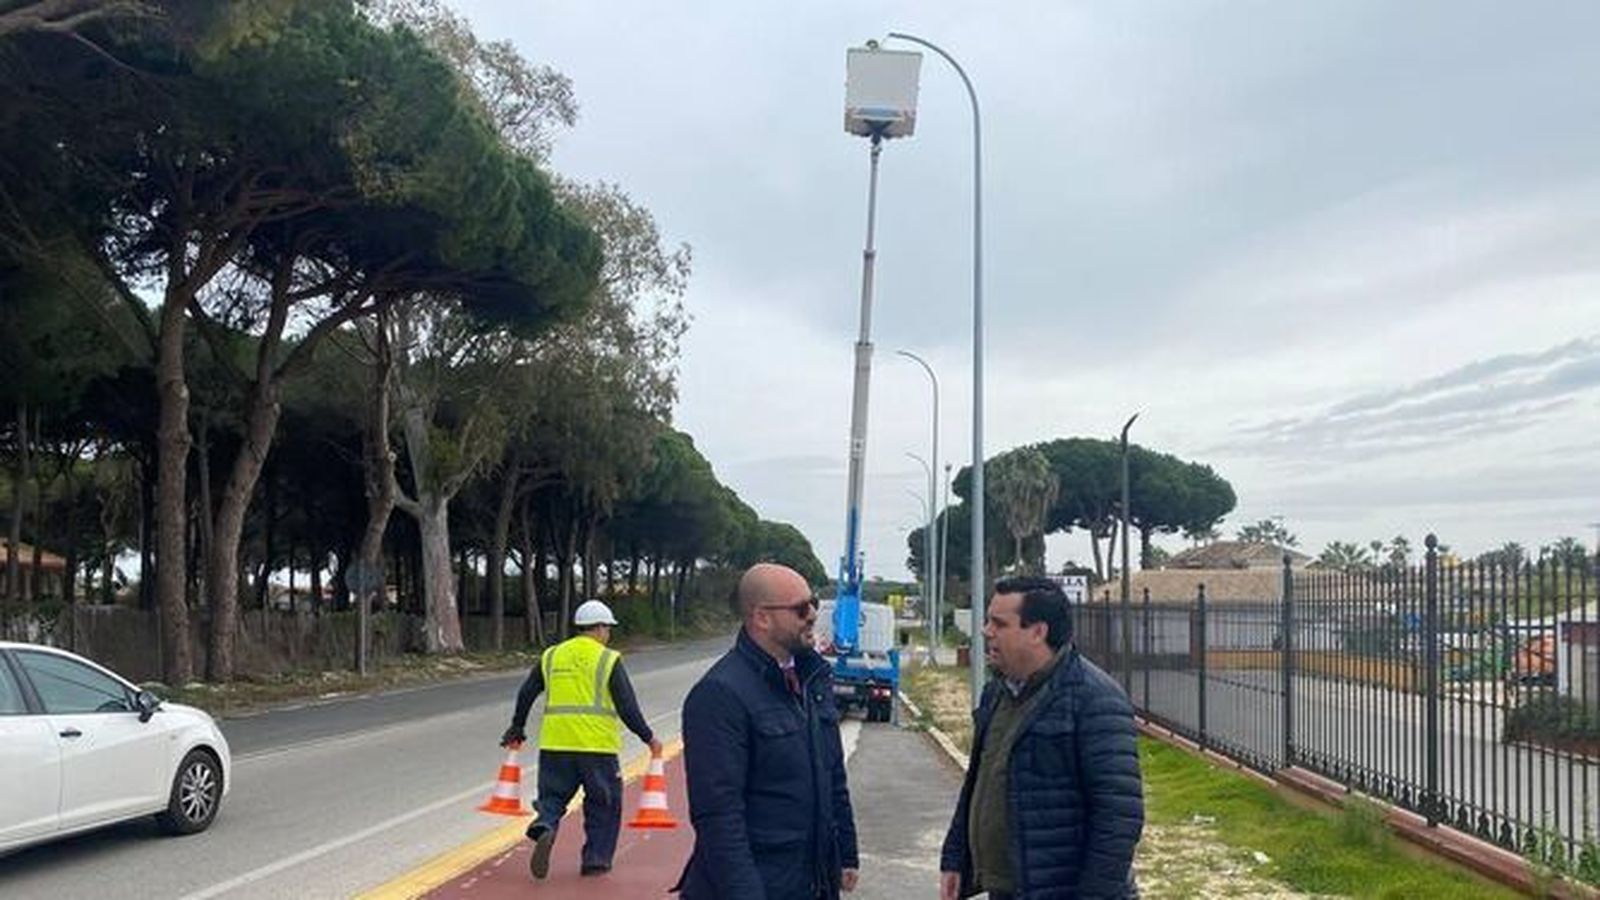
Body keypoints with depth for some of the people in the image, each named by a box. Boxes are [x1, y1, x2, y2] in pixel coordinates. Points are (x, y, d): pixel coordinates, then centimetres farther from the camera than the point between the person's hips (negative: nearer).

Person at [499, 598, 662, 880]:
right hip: (597, 743, -3)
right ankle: (595, 860, 13)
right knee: (603, 803, 12)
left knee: (552, 796, 11)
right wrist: (648, 737, 4)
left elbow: (526, 694, 17)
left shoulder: (551, 656, 12)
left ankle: (544, 828, -18)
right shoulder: (608, 660, -1)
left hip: (555, 743, 3)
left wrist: (516, 729, 31)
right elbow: (627, 706, -5)